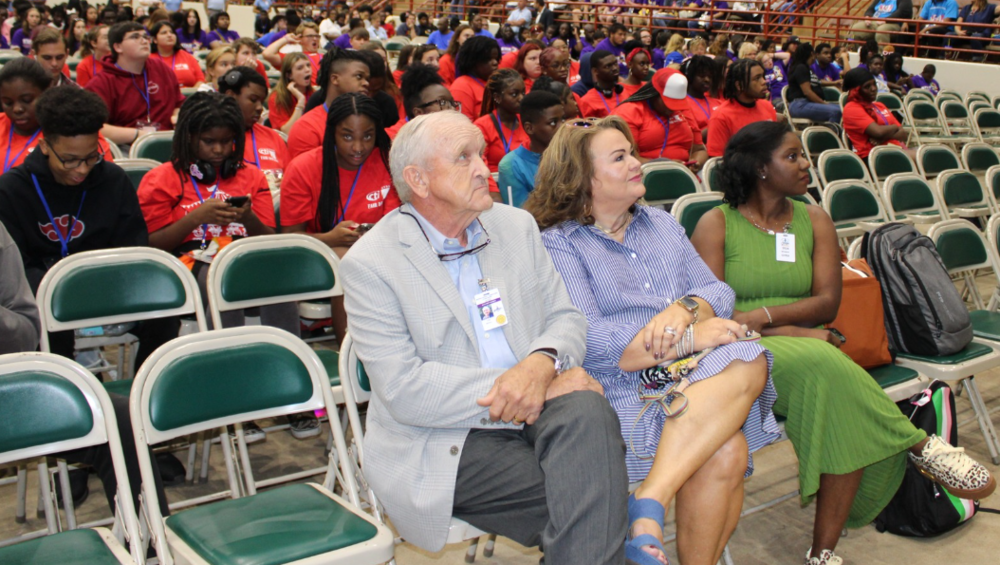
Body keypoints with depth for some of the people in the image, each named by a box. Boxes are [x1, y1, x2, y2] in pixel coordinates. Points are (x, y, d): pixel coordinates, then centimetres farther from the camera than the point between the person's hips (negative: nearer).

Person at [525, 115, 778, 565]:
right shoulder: (557, 245, 2)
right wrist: (688, 340, -15)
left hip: (692, 377, 6)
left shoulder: (662, 224, 23)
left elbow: (718, 292, 15)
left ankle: (650, 503, -30)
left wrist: (685, 309, -10)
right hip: (624, 391, -6)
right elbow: (586, 342, -11)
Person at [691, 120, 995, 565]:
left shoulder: (814, 222, 15)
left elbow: (827, 302, 3)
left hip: (812, 345, 4)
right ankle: (922, 447, -18)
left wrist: (760, 316, -14)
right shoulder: (716, 224, 2)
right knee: (825, 364, -36)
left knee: (844, 414, -30)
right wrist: (792, 330, -16)